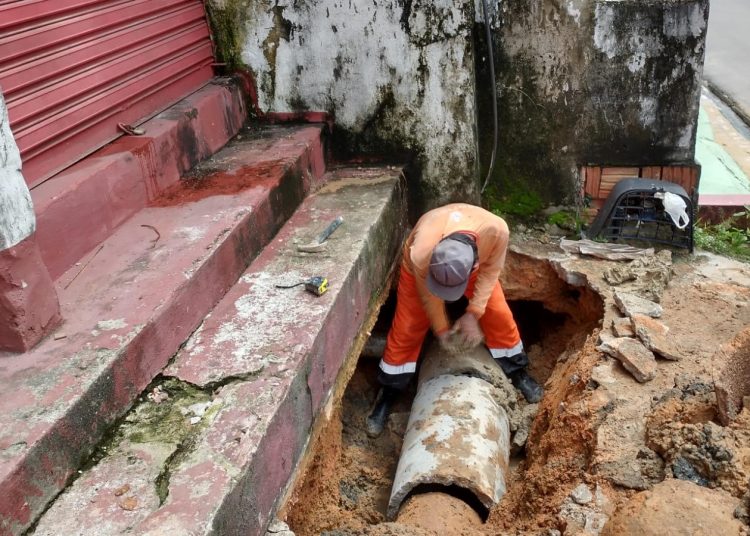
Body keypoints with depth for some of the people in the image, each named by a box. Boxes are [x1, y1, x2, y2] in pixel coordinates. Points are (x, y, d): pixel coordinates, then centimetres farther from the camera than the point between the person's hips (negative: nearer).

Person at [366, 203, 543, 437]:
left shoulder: (496, 230, -43)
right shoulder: (421, 254, -45)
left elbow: (491, 269, -20)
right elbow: (428, 296, -23)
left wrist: (474, 313, -23)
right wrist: (441, 329, -10)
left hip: (474, 263, 2)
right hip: (421, 269, -2)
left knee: (499, 315, 1)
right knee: (407, 328, -2)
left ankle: (516, 371, 26)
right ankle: (388, 393, 15)